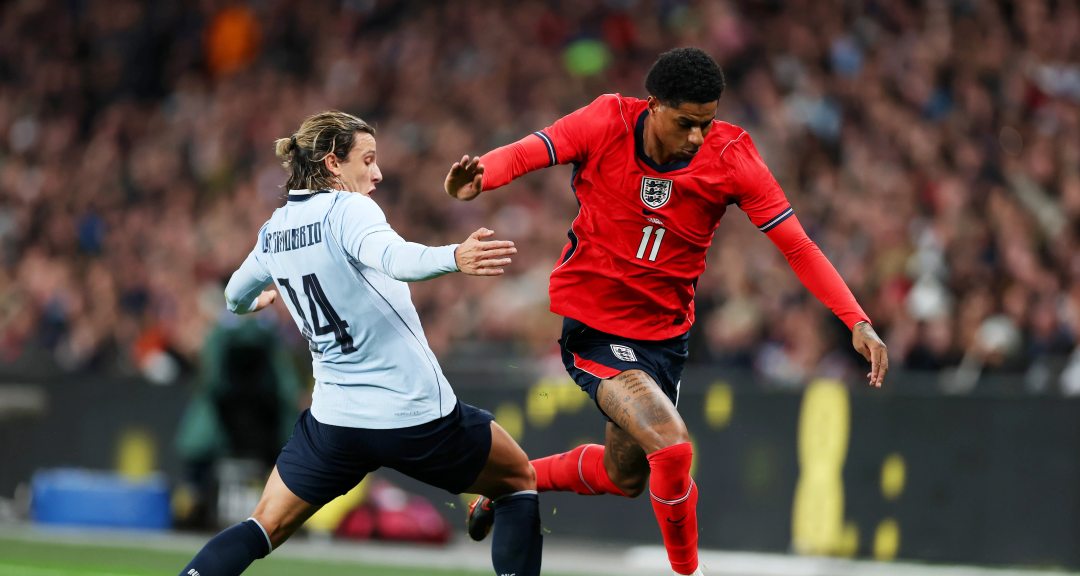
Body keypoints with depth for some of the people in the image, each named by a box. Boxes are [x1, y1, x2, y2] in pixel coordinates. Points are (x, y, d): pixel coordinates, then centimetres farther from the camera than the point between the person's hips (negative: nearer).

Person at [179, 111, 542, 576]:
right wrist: (454, 258, -55)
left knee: (262, 529, 14)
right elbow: (389, 257, -37)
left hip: (334, 421, 5)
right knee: (519, 480, 17)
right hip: (418, 415, -5)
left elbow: (237, 297, 25)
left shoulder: (274, 231, 6)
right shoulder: (347, 210, -14)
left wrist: (261, 300, 50)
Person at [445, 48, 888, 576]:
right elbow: (522, 155, -23)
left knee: (624, 477, 19)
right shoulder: (606, 125, -17)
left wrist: (857, 321, -23)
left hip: (664, 331, 4)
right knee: (671, 448, -24)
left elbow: (798, 247, -13)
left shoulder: (730, 158, -14)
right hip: (592, 325, -4)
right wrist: (478, 179, -47)